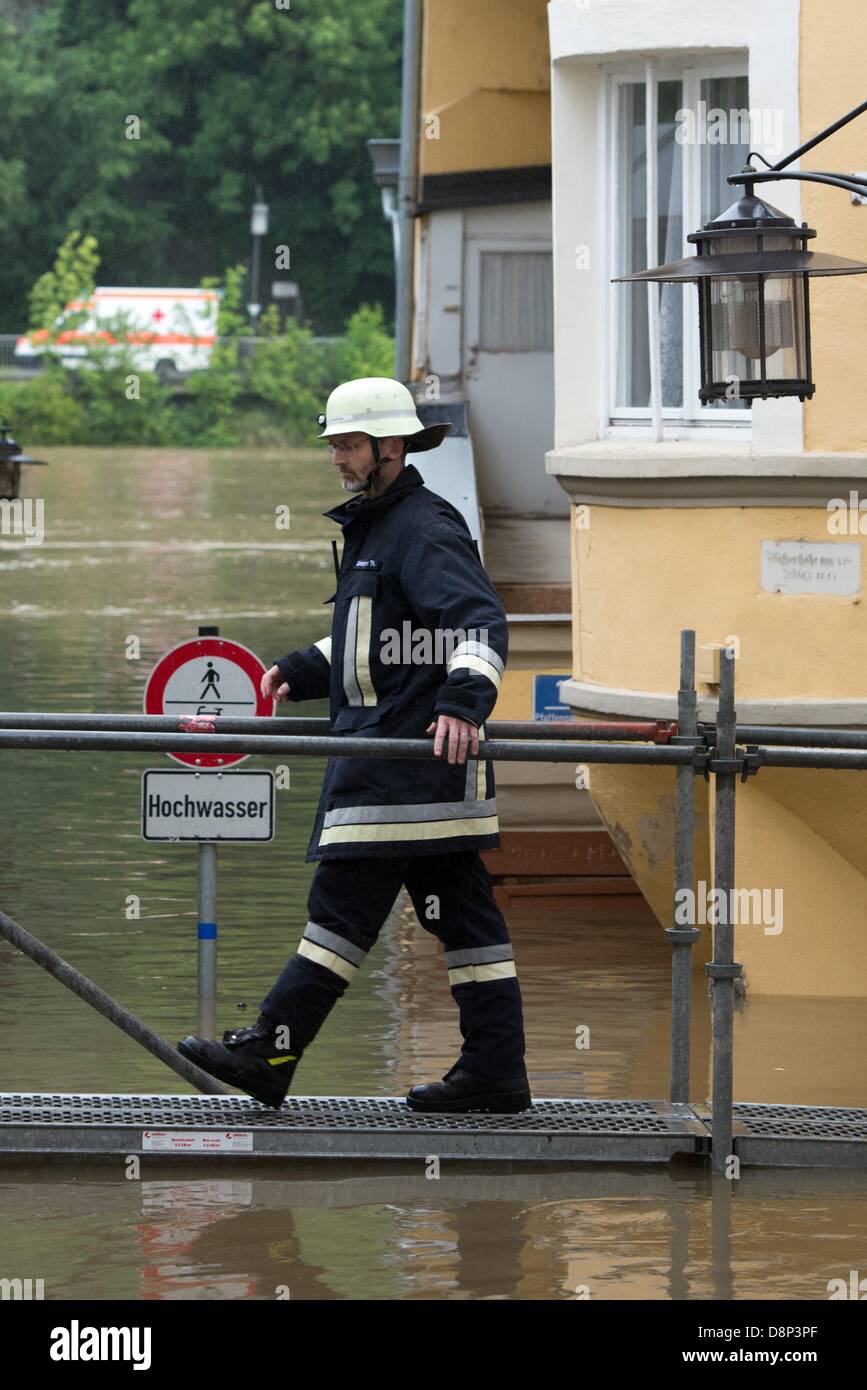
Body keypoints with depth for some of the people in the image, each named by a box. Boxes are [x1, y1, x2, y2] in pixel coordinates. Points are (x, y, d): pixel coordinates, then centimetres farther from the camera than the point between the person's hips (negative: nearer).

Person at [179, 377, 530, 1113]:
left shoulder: (426, 528, -11)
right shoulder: (375, 527, 22)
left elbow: (481, 620, -24)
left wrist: (462, 703, -38)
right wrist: (301, 671, 20)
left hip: (411, 748, -11)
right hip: (380, 746, 11)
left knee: (346, 901, -8)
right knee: (459, 908, 7)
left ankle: (271, 1052, -7)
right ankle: (495, 1071, 6)